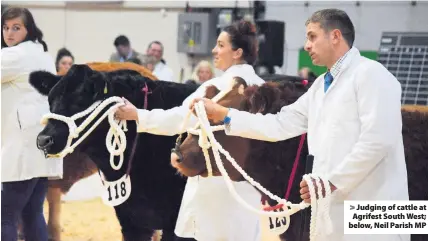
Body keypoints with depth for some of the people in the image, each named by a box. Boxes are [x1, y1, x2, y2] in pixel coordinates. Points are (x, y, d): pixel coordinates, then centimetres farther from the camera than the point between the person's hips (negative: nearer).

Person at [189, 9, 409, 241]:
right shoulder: (320, 85, 20)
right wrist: (222, 114, 11)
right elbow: (280, 125, 17)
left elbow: (378, 140, -19)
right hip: (336, 210, 9)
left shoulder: (370, 74, -9)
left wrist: (332, 181, -18)